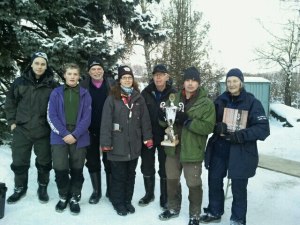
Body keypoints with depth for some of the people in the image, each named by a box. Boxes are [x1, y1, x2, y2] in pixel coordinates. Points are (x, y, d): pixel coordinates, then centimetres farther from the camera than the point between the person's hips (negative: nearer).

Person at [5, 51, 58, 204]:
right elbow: (10, 102, 9)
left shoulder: (52, 84, -3)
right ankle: (20, 188, 31)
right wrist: (12, 121, 3)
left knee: (44, 162, 10)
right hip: (22, 129, 1)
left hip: (44, 131, -1)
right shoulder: (20, 82, 0)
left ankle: (43, 187, 30)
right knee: (19, 161, 11)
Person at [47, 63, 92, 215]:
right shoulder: (56, 93, 6)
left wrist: (75, 135, -13)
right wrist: (64, 134, -12)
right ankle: (63, 197, 20)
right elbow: (51, 116, -1)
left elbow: (87, 118, -1)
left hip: (79, 138, 0)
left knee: (77, 170, 6)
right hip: (59, 137, 0)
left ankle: (74, 198, 24)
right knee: (60, 169, -4)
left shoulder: (85, 94, 5)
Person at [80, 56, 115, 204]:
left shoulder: (112, 84, -1)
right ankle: (96, 191, 26)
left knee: (109, 161, 9)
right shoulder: (83, 86, 0)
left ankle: (111, 190, 25)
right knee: (93, 161, 11)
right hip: (91, 131, 1)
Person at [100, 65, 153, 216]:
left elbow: (145, 119, 7)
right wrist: (106, 142, -12)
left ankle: (127, 200, 31)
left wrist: (148, 137, 0)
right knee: (118, 175, 7)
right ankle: (118, 202, 25)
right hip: (118, 144, -3)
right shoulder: (112, 98, -5)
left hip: (134, 145, 4)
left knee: (130, 174, 15)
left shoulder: (139, 98, 7)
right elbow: (106, 121, -8)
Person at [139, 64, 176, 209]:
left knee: (165, 167, 9)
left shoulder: (173, 94, -7)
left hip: (165, 136, -2)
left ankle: (164, 197, 25)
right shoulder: (146, 93, -4)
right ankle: (149, 193, 33)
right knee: (147, 166, 13)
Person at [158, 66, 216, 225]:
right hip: (173, 147, 5)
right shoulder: (174, 99, 5)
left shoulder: (207, 103, -9)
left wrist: (187, 120, -27)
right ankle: (173, 209, 40)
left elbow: (208, 127, -18)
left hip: (192, 151, -4)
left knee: (194, 184, 8)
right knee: (172, 180, 18)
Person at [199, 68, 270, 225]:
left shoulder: (252, 102, -8)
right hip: (219, 149, 4)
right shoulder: (220, 100, 3)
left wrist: (240, 135, -25)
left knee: (238, 188, 5)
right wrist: (217, 127, -16)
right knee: (214, 181, 15)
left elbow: (263, 129, -13)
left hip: (240, 152, -4)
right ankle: (214, 212, 37)